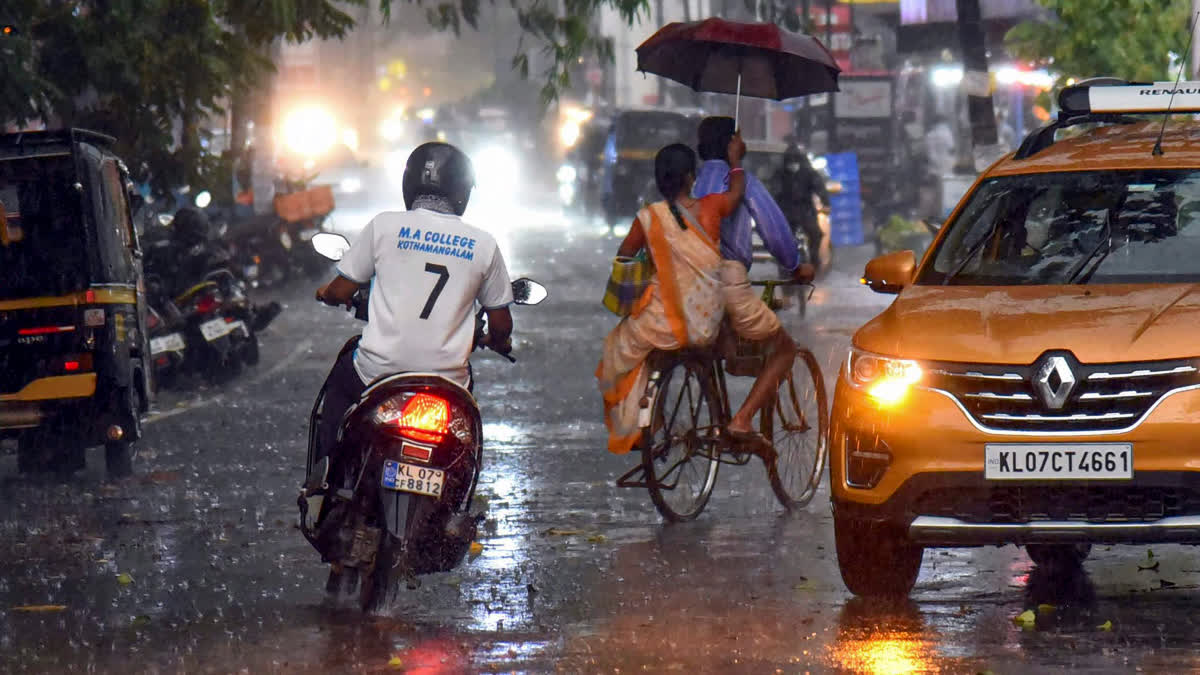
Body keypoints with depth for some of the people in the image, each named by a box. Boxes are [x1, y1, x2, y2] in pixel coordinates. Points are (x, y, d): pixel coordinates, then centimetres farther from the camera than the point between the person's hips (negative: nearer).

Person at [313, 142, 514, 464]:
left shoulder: (385, 226, -1)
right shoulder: (483, 244, 3)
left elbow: (340, 292, 6)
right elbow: (500, 326, 9)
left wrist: (326, 293, 30)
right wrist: (498, 341, 34)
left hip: (378, 372, -1)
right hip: (444, 379, 1)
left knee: (340, 378, 33)